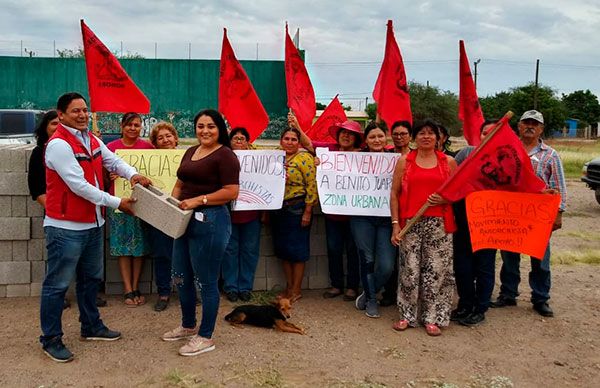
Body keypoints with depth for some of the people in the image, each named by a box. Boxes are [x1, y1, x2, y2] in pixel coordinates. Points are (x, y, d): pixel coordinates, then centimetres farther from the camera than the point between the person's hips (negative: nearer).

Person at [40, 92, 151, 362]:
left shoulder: (92, 139, 9)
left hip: (92, 223, 9)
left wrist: (132, 174, -10)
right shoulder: (59, 144, -19)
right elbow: (78, 185, -23)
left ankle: (91, 327, 36)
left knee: (91, 278, 20)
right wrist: (116, 203, -18)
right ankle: (51, 339, 14)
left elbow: (112, 161, 14)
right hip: (66, 227, -9)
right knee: (57, 284, 2)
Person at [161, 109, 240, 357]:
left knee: (206, 281, 1)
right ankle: (188, 326, 37)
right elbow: (180, 183, 21)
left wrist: (198, 200, -21)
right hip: (185, 220, 9)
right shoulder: (190, 152, 15)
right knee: (181, 277, 18)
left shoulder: (225, 155, -10)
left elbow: (231, 192, -17)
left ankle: (205, 337, 15)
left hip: (210, 221, -9)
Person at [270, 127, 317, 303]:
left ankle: (296, 289, 12)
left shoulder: (304, 158, -8)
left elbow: (312, 186, -13)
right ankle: (289, 286, 24)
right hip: (278, 209, 6)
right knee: (282, 249, 12)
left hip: (297, 209, -6)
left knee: (297, 249, 1)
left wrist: (308, 211, -16)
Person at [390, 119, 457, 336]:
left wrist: (445, 198, -11)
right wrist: (395, 224, -3)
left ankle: (433, 317, 14)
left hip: (439, 224, 0)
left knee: (436, 270, 1)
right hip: (410, 223, 0)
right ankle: (408, 315, 16)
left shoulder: (448, 162, 9)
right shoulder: (404, 162, 7)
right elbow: (394, 194, 4)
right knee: (410, 270, 2)